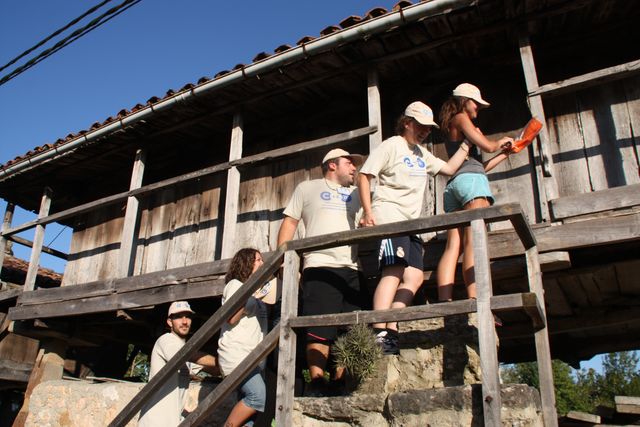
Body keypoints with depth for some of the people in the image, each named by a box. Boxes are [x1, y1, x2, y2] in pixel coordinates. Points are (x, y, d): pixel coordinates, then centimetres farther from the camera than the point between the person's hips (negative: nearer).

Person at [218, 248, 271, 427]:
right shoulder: (235, 284, 1)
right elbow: (231, 318, -11)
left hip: (253, 356, 8)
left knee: (247, 407, 0)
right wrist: (250, 296, -13)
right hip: (235, 353, -8)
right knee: (258, 395, -24)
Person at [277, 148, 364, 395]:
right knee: (319, 330, -9)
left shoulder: (355, 194, 26)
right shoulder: (307, 188, 16)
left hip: (351, 269, 5)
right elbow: (289, 223, 11)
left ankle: (340, 382, 7)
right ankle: (316, 382, -3)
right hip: (319, 267, -4)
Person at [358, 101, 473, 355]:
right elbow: (364, 176, -5)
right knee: (394, 271, -22)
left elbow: (449, 169, 28)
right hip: (388, 215, -9)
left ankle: (390, 332, -5)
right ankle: (379, 333, -27)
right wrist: (368, 212, -15)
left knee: (415, 277, -4)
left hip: (411, 223, 9)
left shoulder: (422, 154, 27)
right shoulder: (392, 145, 2)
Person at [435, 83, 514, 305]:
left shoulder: (451, 128, 33)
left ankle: (444, 303, -18)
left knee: (453, 246, -7)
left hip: (453, 185, 8)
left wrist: (504, 154, 33)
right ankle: (475, 301, -30)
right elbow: (487, 146, -2)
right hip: (470, 180, -8)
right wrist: (500, 142, 19)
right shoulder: (460, 118, 8)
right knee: (474, 242, -19)